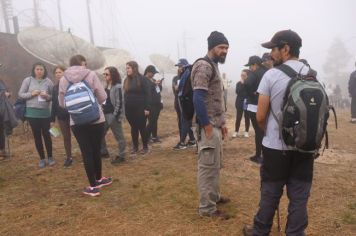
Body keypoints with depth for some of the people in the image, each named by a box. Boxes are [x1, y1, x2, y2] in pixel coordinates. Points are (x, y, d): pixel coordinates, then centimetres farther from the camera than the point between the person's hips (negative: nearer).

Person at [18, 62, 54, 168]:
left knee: (46, 135, 6)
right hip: (32, 112, 1)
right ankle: (42, 158, 19)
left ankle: (50, 157, 20)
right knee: (37, 136, 8)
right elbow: (20, 94, 2)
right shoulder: (28, 80, -1)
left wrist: (47, 96, -16)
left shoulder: (48, 81, -1)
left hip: (45, 112, 0)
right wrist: (31, 94, -14)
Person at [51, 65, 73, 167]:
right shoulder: (55, 87, 10)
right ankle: (69, 157, 22)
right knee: (66, 137, 12)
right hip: (61, 116, 5)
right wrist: (53, 118, 8)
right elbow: (54, 103, 10)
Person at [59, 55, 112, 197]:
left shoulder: (63, 79, 1)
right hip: (96, 119, -1)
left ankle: (93, 186, 13)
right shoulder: (91, 75, -5)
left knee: (86, 152, 8)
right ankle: (99, 179, 33)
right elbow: (103, 97, -3)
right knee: (96, 150, 15)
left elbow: (62, 103, 8)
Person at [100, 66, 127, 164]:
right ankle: (103, 151, 33)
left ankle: (121, 155, 13)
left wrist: (115, 115, -18)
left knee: (118, 136, 2)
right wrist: (102, 111, 10)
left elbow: (119, 103, -17)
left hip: (113, 115, -9)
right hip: (105, 114, 9)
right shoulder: (106, 86, 13)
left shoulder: (117, 87, -13)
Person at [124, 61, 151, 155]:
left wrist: (147, 108, -15)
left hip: (140, 108, -5)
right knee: (133, 128, 11)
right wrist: (124, 107, 7)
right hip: (129, 109, 5)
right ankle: (135, 147, 22)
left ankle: (145, 147, 17)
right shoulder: (126, 80, 9)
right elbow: (125, 94, 12)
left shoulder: (142, 79, -8)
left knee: (142, 128, 4)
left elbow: (148, 94, -10)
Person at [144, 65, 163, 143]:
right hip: (151, 104, -8)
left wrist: (159, 84, 3)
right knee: (152, 121, -10)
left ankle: (154, 137, 15)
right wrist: (154, 83, -21)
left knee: (155, 121, 9)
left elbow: (159, 89, 22)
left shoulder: (153, 80, 21)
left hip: (157, 103, 8)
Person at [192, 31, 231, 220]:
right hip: (208, 126, -10)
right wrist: (207, 126, -22)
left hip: (216, 125, 10)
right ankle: (207, 208, 10)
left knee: (215, 165, 20)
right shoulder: (204, 66, -14)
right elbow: (198, 99, -23)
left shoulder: (213, 66, 17)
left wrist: (221, 123, 16)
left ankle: (214, 196, 35)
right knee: (208, 167, -2)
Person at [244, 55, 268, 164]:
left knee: (258, 132, 0)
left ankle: (258, 155, 10)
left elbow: (247, 84, -29)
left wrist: (252, 93, -14)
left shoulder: (254, 73, -10)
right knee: (265, 131, 14)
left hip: (255, 107, -6)